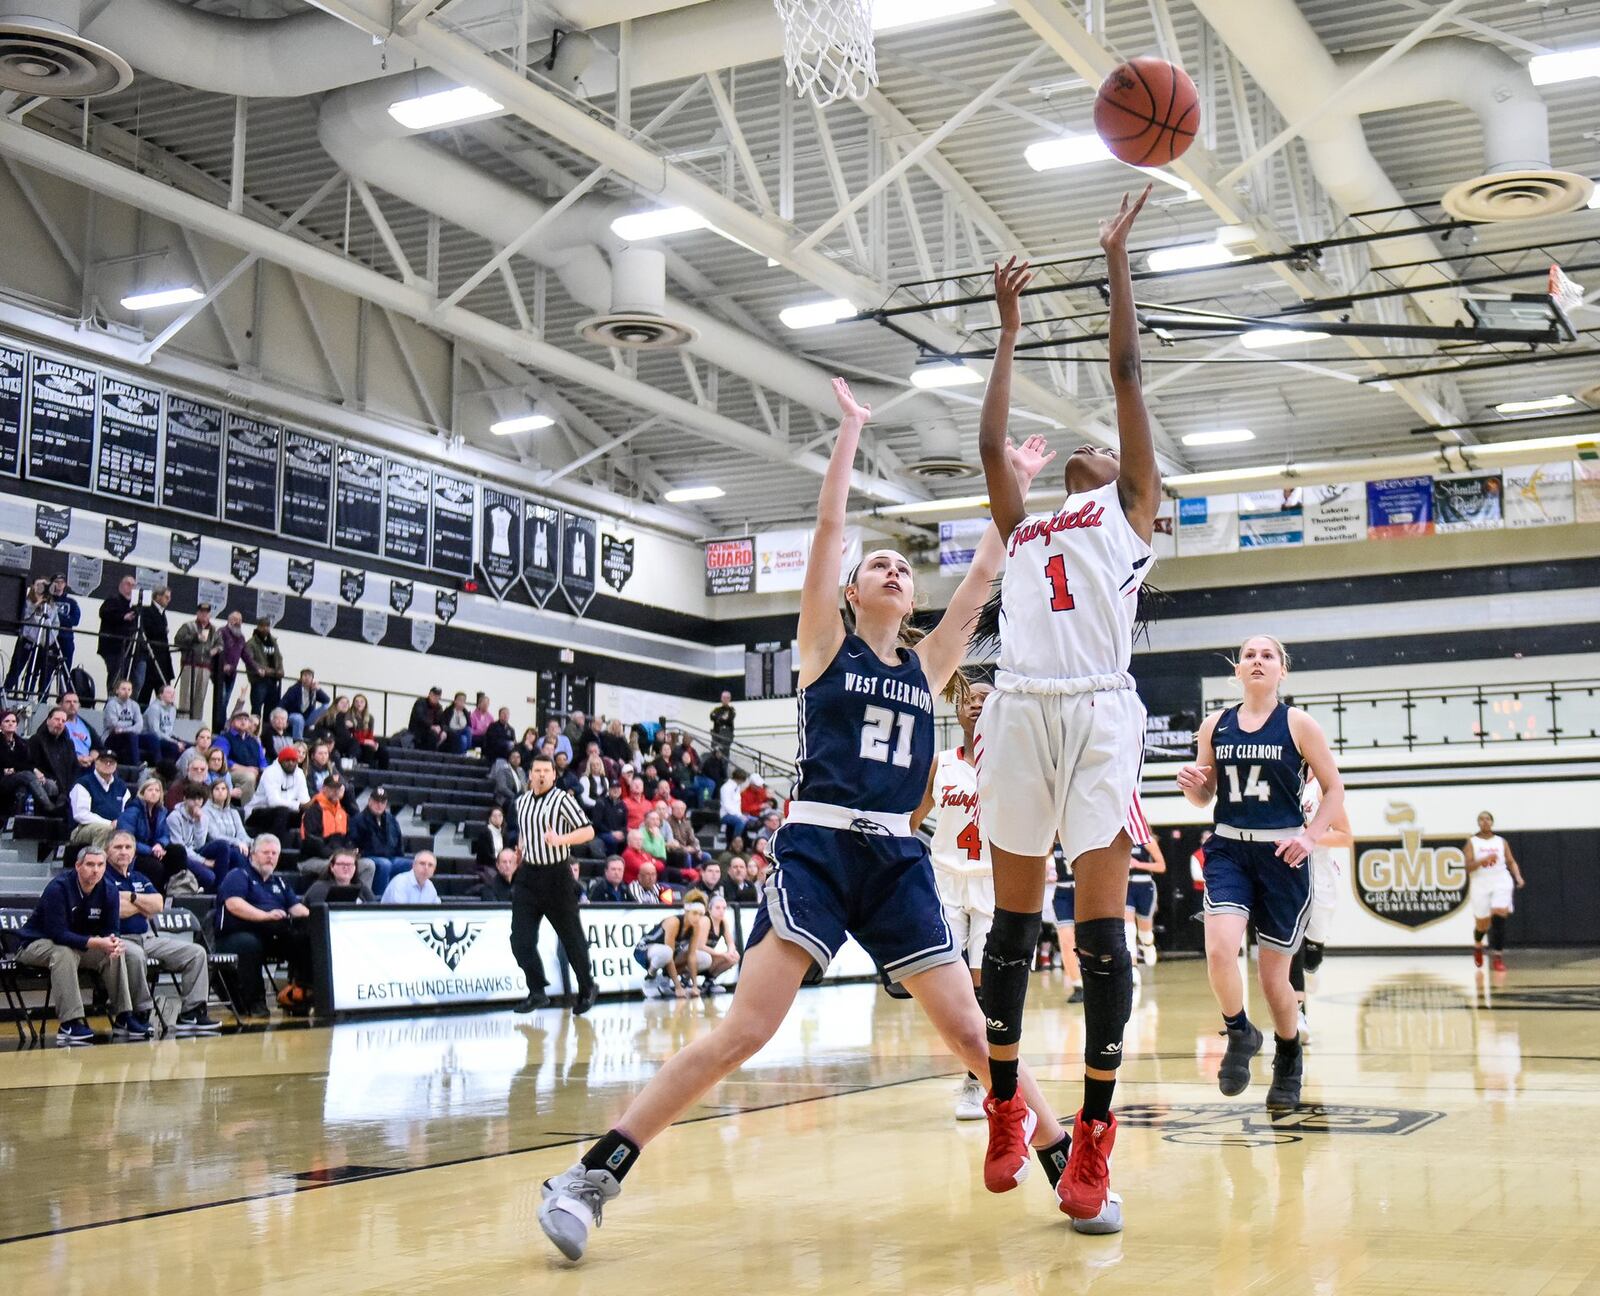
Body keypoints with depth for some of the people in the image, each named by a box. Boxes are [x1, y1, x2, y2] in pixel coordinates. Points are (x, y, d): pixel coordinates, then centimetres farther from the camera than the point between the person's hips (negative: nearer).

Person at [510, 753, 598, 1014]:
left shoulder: (563, 799, -9)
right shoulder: (522, 802, 10)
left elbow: (588, 831, -14)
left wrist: (560, 840, -27)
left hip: (556, 875, -5)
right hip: (527, 876, 5)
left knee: (571, 936, 5)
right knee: (521, 940, -4)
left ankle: (587, 988, 23)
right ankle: (537, 992, 7)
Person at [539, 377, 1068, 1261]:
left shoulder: (927, 664, 15)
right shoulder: (826, 641, 6)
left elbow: (985, 572, 16)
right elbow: (829, 526, -1)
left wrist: (1014, 490, 17)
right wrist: (851, 430, 3)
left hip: (897, 860, 4)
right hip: (817, 848, -4)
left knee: (966, 1027, 4)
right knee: (745, 1030, -15)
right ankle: (594, 1174, -12)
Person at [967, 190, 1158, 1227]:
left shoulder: (1132, 509, 18)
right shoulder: (1024, 527, 29)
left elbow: (1126, 371, 15)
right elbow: (992, 443, 27)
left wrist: (1118, 259, 17)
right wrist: (1011, 327, 35)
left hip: (1099, 711, -4)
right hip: (1020, 710, 4)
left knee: (1101, 919, -8)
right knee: (1015, 916, 7)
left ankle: (1093, 1142, -4)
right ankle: (1005, 1106, 18)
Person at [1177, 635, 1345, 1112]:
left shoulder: (1298, 724, -1)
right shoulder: (1214, 725, 6)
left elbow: (1334, 789, 2)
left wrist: (1311, 837, -11)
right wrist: (1191, 782, -8)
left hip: (1281, 854, -2)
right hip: (1229, 849, 2)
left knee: (1274, 975, 4)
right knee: (1219, 950, -21)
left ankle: (1289, 1057, 33)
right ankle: (1240, 1034, 7)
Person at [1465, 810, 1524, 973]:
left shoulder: (1501, 841, 10)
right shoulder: (1472, 842, 4)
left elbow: (1511, 861, 12)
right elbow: (1469, 866, -5)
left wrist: (1518, 876, -6)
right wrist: (1485, 859, -20)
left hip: (1501, 882, 0)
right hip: (1481, 884, 0)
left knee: (1499, 916, -20)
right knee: (1482, 924, 7)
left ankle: (1498, 956, -16)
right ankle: (1478, 946, 41)